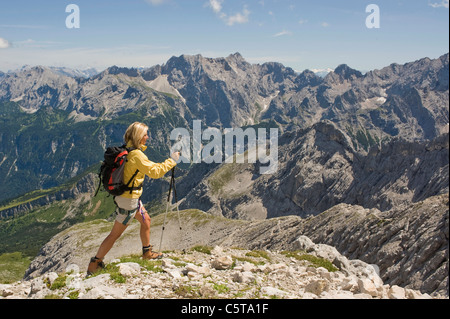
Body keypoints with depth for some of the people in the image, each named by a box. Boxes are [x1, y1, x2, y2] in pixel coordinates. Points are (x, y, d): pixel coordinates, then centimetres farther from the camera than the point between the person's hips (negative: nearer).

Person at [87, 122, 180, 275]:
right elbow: (155, 172, -23)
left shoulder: (127, 150, 3)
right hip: (128, 199, -10)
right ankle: (94, 264, 10)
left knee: (145, 220, 23)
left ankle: (147, 252, 39)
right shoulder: (137, 155, -25)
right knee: (115, 234, 1)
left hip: (132, 195, 10)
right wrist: (172, 160, -14)